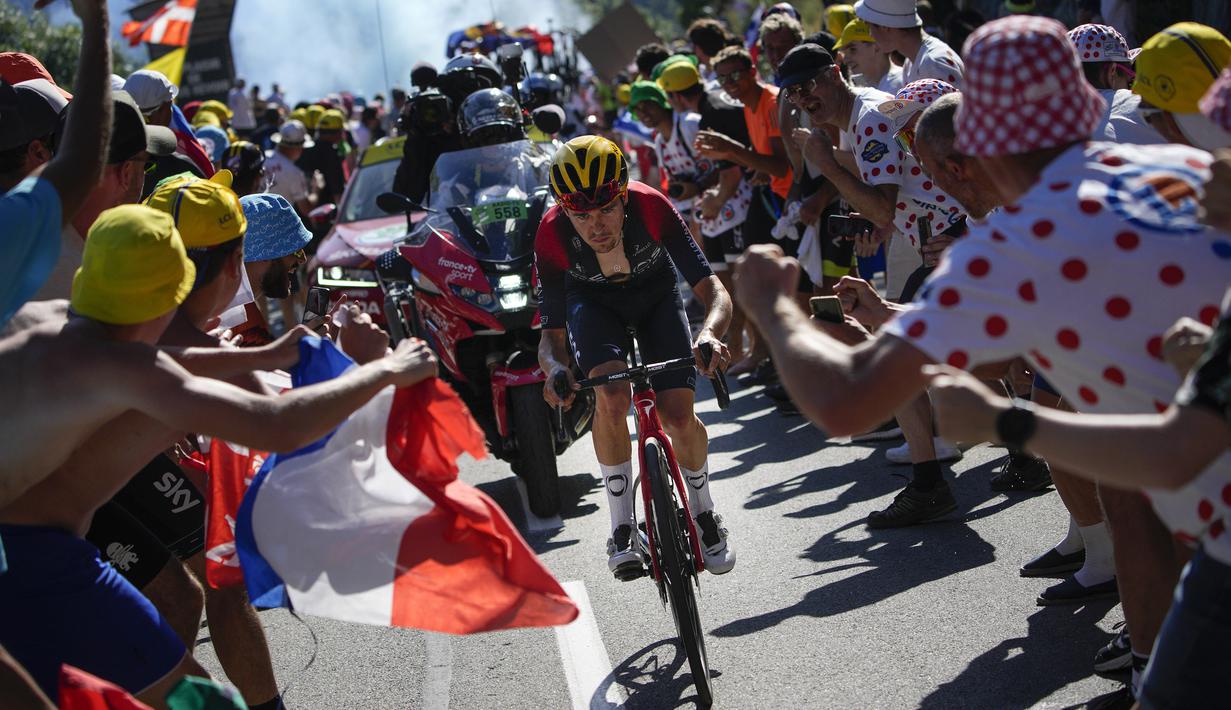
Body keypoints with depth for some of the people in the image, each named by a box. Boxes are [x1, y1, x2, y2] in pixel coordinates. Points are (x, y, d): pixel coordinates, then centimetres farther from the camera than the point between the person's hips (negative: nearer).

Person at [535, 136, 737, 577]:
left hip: (655, 294, 0)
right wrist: (555, 369, -49)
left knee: (678, 416, -14)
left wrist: (710, 333, -57)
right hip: (592, 301, 0)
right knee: (612, 397, -29)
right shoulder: (552, 235, -33)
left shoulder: (651, 207, -36)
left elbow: (711, 288, -35)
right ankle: (621, 529, -10)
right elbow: (551, 333, -26)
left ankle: (704, 515, 16)